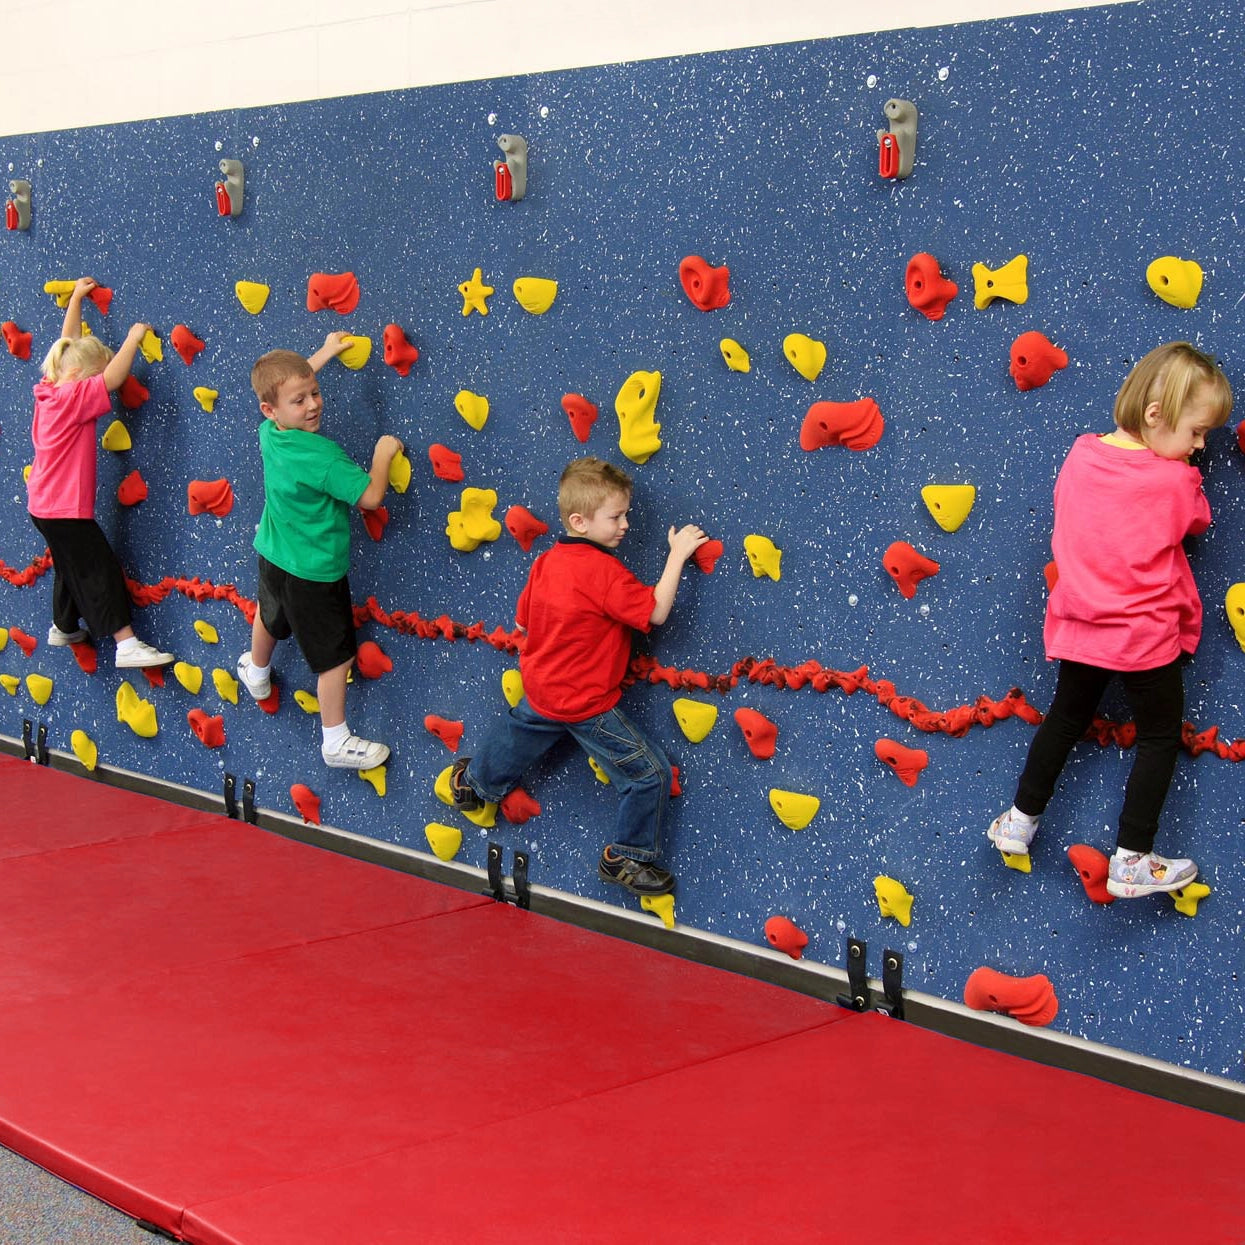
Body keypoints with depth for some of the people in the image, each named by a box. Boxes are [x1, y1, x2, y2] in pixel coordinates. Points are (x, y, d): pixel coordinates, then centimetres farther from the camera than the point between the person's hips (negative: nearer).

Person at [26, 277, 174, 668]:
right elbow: (112, 378, -29)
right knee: (100, 570, -9)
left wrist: (76, 298, 25)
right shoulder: (73, 398, -21)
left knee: (71, 566, 24)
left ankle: (64, 628, 38)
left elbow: (69, 344, 16)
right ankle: (127, 645, -12)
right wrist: (133, 338, -16)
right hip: (66, 508, -10)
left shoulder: (51, 389, 4)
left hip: (46, 504, 10)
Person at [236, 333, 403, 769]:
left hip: (273, 555, 8)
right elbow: (371, 496, -29)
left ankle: (256, 672, 64)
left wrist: (325, 352, 20)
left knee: (269, 617, 36)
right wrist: (383, 454, -13)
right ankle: (336, 742, 15)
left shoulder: (268, 434, -8)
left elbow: (289, 379, 13)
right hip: (314, 571, -8)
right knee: (335, 655, 6)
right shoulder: (322, 456, -33)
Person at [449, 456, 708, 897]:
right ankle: (628, 859, 10)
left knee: (516, 736, 36)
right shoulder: (603, 571, -26)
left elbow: (523, 621, 8)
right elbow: (656, 612, -27)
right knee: (651, 774, -1)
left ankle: (473, 779, 62)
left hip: (540, 691, 8)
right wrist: (677, 555, -23)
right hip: (587, 706, -8)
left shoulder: (545, 562, -2)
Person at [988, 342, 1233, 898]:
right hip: (1145, 637, -5)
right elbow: (1198, 522, 3)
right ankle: (1131, 861, 10)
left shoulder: (1079, 455, -4)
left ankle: (1020, 820, 32)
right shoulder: (1176, 482, -17)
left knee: (1065, 720, 23)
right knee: (1160, 735, 11)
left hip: (1079, 628, 5)